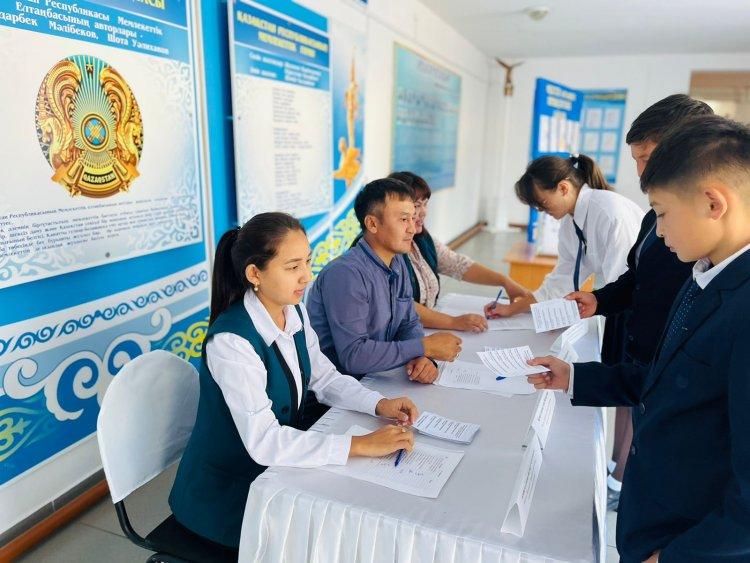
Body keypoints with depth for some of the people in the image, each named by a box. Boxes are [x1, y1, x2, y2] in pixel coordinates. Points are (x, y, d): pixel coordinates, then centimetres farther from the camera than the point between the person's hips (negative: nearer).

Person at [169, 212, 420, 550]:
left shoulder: (295, 314, -5)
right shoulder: (230, 341, -28)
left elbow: (325, 378, 5)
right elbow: (263, 441, -32)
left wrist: (379, 404, -11)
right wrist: (360, 444, -32)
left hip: (277, 468, 7)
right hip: (224, 493, -6)